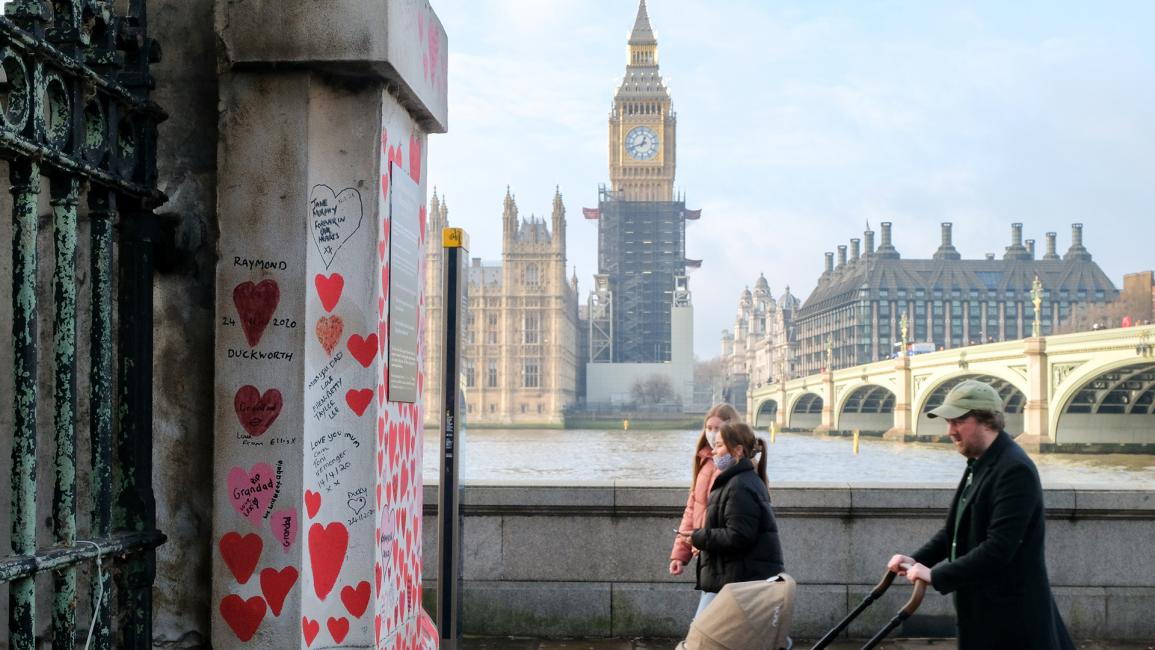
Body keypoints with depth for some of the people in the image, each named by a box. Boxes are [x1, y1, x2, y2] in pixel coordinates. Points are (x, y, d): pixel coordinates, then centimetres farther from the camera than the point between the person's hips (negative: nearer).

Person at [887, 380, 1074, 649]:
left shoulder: (1015, 469, -21)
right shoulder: (979, 463, 11)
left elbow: (998, 548, -27)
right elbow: (958, 528, 17)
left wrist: (936, 575, -23)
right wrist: (917, 559, 2)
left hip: (1011, 612, -9)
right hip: (983, 607, 9)